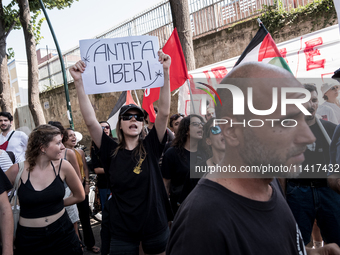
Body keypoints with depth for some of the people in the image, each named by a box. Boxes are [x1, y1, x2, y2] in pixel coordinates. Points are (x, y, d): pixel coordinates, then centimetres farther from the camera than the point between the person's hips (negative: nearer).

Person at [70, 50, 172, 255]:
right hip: (122, 231, 0)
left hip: (156, 226, 1)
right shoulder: (111, 152, -6)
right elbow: (91, 121, -15)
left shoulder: (151, 147, -6)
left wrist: (165, 72, -23)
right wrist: (79, 83, -23)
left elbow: (164, 112, -16)